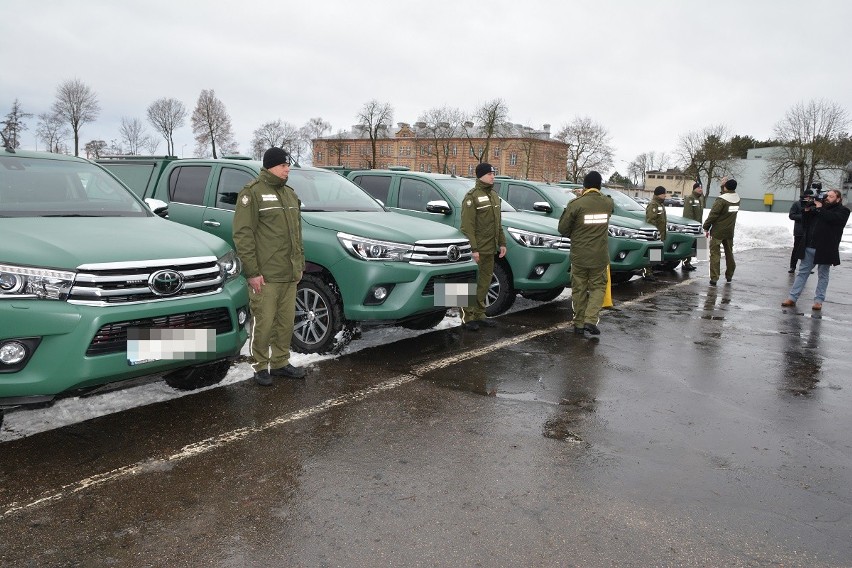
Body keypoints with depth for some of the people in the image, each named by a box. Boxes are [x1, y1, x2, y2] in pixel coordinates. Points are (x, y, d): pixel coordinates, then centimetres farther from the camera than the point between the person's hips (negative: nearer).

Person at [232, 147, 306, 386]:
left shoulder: (290, 193, 16)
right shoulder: (252, 192, -7)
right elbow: (242, 235, -12)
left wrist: (300, 264, 17)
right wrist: (252, 272, -15)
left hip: (290, 274, 7)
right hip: (266, 276, -7)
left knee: (286, 322, 11)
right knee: (263, 323, 0)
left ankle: (280, 363, 24)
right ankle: (260, 366, 15)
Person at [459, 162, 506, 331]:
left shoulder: (494, 196, 16)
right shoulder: (472, 197, -10)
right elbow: (467, 226, -16)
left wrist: (502, 243, 14)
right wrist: (473, 249, -21)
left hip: (490, 249, 8)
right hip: (477, 250, -8)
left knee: (485, 282, 12)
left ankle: (479, 314, 22)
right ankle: (467, 317, 4)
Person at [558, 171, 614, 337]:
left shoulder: (577, 204, -13)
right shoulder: (608, 203, -2)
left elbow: (563, 228, -7)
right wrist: (585, 196, 26)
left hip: (579, 256, -1)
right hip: (600, 255, 2)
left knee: (579, 289, 10)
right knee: (598, 286, 13)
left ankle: (579, 324, 15)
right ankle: (591, 319, -3)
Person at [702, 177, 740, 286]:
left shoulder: (721, 200, -17)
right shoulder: (737, 198, 3)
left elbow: (713, 215, -16)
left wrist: (706, 227, -6)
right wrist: (723, 185, 14)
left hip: (718, 232, -6)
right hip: (730, 232, 6)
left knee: (715, 254, -3)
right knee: (729, 253, 18)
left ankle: (714, 278, -8)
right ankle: (729, 276, 29)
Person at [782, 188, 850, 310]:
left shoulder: (843, 210, 0)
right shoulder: (818, 207, 13)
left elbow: (832, 218, -21)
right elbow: (807, 222, 13)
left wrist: (820, 209, -12)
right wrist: (807, 211, -4)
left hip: (825, 249, -4)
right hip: (810, 247, 5)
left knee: (823, 275, 6)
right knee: (802, 272, 5)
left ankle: (818, 301, 12)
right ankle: (792, 298, 6)